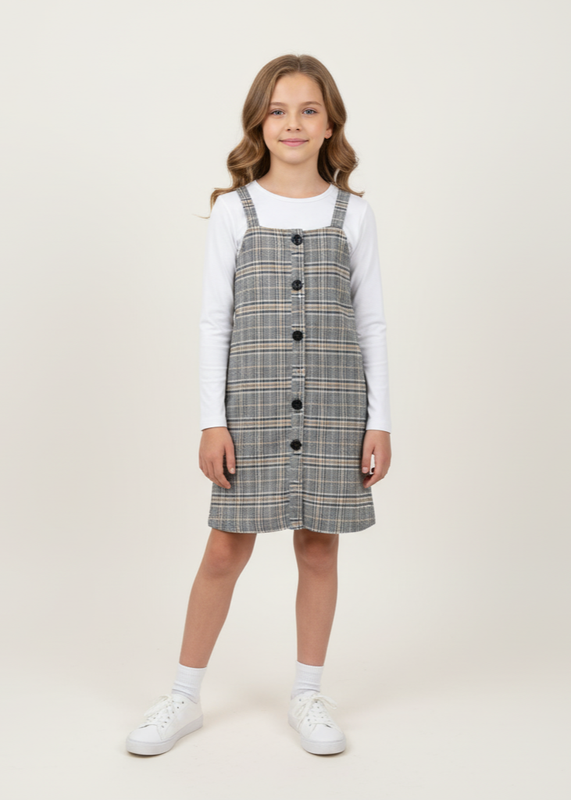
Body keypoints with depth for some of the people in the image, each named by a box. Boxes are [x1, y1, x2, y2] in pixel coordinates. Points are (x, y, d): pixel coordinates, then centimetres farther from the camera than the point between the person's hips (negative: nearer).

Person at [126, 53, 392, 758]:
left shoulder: (353, 214, 5)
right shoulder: (233, 210, 3)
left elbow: (371, 323, 6)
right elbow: (213, 321, 1)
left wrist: (379, 421, 1)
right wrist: (212, 421, -5)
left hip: (334, 405, 1)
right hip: (252, 404, -1)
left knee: (318, 546, 8)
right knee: (227, 547, 3)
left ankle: (308, 696, 25)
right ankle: (183, 698, 20)